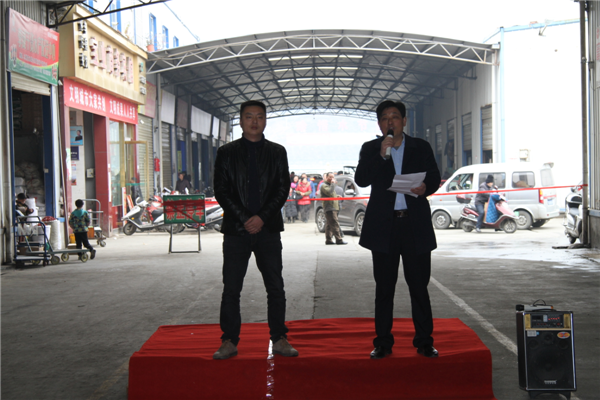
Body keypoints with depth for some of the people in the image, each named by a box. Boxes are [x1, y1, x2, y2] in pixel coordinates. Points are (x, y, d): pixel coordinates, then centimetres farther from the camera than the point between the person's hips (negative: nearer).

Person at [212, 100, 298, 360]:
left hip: (268, 229, 1)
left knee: (276, 288, 4)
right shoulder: (226, 153, 7)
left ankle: (279, 339, 14)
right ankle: (229, 341, 10)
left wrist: (262, 217, -9)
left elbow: (283, 188, 3)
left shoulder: (277, 152, 10)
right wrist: (244, 219, -10)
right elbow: (221, 190, 1)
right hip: (236, 229, 0)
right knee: (231, 289, 1)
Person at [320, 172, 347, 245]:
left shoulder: (330, 185, 25)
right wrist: (333, 184, -16)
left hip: (333, 207, 10)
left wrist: (337, 196, 16)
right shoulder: (324, 186, -7)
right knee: (335, 224, -14)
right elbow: (329, 192, -24)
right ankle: (339, 240, -17)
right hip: (329, 208, -10)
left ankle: (328, 240, 11)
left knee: (329, 225, 10)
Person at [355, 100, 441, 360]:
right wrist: (381, 154, -17)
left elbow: (435, 178, 8)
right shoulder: (370, 149, 8)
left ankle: (424, 341, 12)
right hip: (384, 225, 0)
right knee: (384, 287, 5)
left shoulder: (421, 147, 10)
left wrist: (426, 187, -15)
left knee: (419, 285, 3)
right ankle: (383, 343, 13)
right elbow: (361, 180, -6)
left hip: (416, 224, 0)